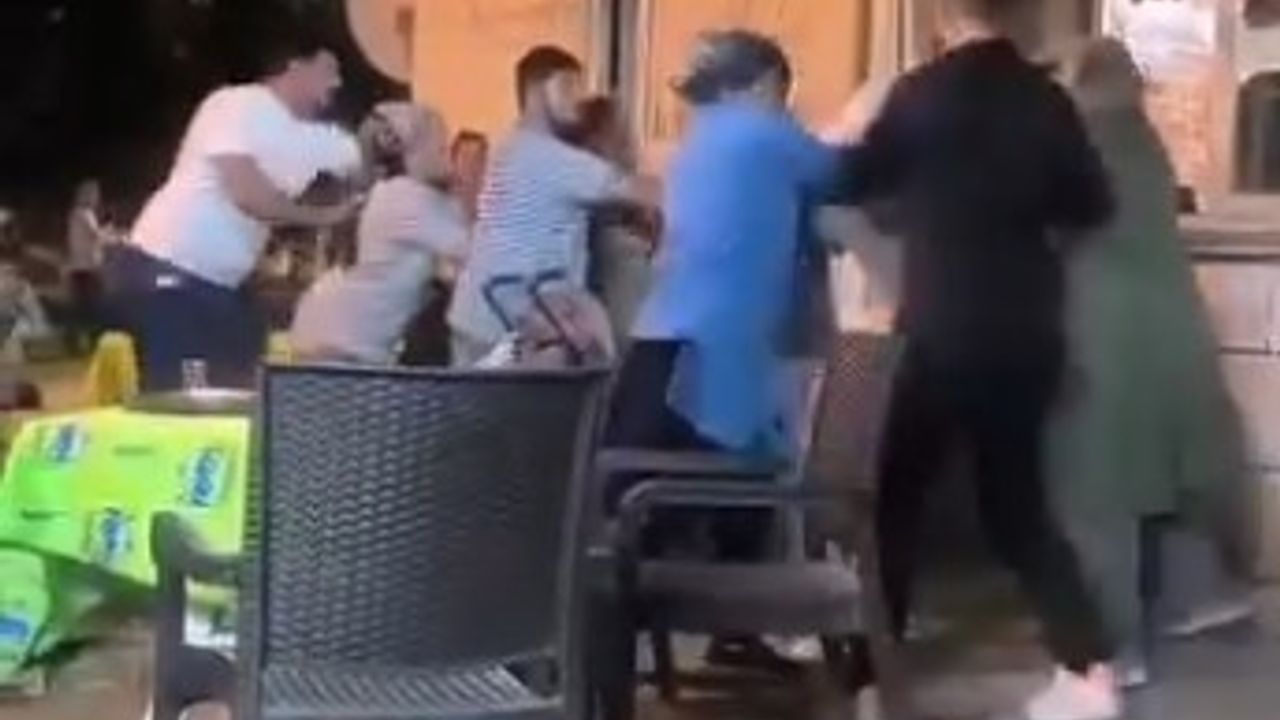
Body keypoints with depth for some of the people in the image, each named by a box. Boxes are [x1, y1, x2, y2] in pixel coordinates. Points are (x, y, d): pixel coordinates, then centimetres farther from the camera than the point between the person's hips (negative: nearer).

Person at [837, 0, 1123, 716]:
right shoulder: (1046, 98, 1)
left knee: (899, 493, 11)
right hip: (1025, 332, 4)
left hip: (944, 330, -4)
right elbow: (1093, 205, 7)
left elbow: (853, 180, 2)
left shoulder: (923, 93, -9)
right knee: (1018, 502, 11)